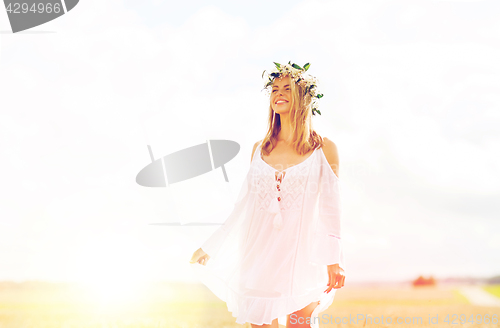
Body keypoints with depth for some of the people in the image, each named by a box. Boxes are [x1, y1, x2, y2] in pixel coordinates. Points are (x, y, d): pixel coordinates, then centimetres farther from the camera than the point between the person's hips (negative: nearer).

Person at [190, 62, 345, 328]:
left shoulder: (324, 149, 2)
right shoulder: (260, 149, 10)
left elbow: (330, 209, 1)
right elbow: (244, 207, 14)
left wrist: (334, 261, -4)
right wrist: (210, 248, 13)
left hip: (303, 254, -3)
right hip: (261, 254, 3)